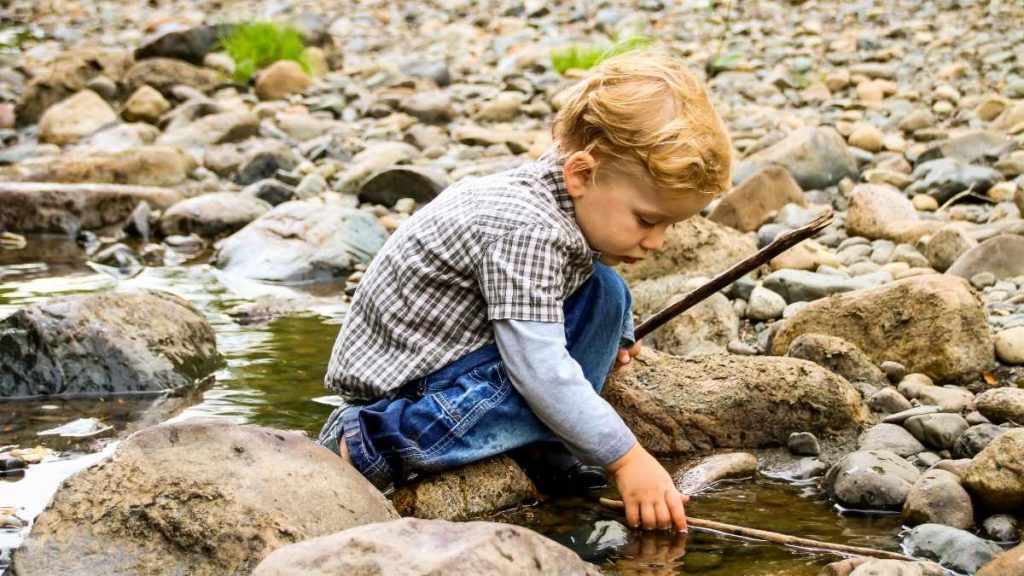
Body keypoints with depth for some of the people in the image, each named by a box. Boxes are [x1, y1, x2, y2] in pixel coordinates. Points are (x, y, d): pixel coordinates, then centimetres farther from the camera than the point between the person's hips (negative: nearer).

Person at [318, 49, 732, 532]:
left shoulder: (575, 201, -2)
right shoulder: (525, 231, -31)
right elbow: (542, 371, -33)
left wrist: (614, 337, 5)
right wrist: (627, 459, -29)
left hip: (460, 341, 10)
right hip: (404, 379, -10)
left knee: (604, 293, 4)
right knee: (556, 386, -30)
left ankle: (548, 453, 3)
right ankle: (365, 444, -20)